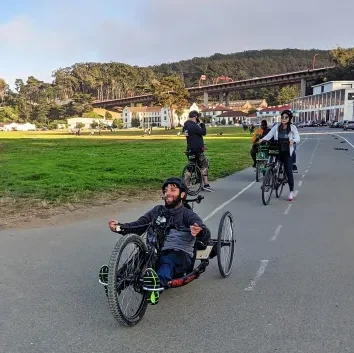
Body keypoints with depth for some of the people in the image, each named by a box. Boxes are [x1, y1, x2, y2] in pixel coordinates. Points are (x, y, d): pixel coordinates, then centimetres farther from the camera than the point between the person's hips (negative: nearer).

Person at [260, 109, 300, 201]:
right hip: (277, 151, 2)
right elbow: (269, 135, -4)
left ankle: (291, 192, 9)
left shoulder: (292, 127, -1)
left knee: (289, 171, -3)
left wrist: (293, 140, -33)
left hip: (287, 153, -2)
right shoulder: (276, 127, 4)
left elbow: (297, 138, -11)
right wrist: (263, 139, -25)